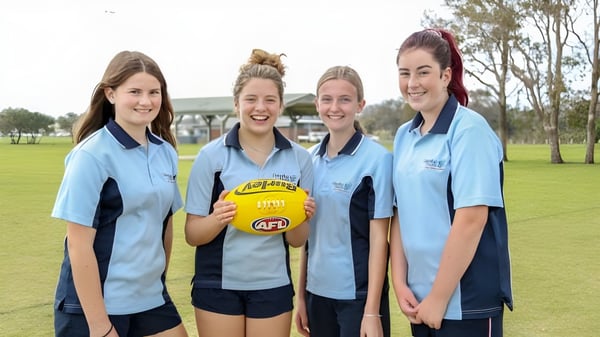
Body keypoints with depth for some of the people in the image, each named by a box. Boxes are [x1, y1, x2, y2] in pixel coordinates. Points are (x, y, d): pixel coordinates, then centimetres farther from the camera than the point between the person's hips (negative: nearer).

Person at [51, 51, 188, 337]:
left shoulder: (165, 152, 4)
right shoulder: (92, 155, -14)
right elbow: (79, 245, -16)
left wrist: (160, 280, 14)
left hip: (152, 299, 6)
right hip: (94, 305, -6)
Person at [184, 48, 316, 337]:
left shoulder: (298, 158, -1)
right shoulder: (211, 155, -8)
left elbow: (297, 241, 4)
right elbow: (192, 235, -5)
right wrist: (218, 219, -24)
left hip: (273, 287, 2)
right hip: (218, 285, -2)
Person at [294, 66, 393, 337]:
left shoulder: (377, 158, -10)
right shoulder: (311, 158, 5)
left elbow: (378, 238, -11)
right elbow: (308, 234, 10)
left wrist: (372, 311, -13)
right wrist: (301, 295, 9)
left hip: (359, 294, -5)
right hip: (318, 291, 5)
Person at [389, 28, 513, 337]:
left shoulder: (469, 129, -13)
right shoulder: (404, 135, 7)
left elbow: (471, 219, -19)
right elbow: (401, 213, 9)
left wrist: (439, 297, -17)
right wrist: (399, 282, 0)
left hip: (466, 302, -6)